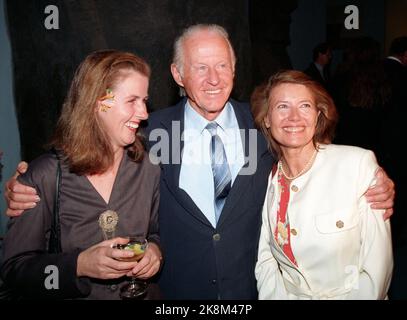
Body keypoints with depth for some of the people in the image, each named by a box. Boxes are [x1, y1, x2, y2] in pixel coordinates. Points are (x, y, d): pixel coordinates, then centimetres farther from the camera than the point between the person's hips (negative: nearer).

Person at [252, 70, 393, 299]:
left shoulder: (360, 163, -12)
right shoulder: (267, 179, -1)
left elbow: (378, 264, -11)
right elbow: (265, 260, 4)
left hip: (348, 295, -1)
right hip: (289, 295, 1)